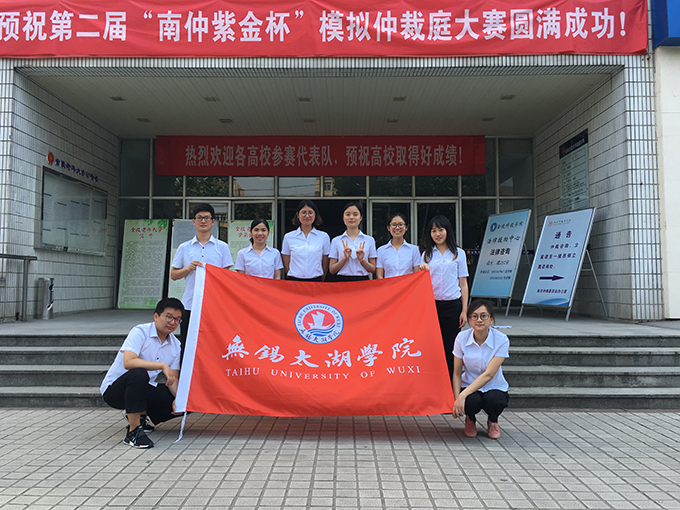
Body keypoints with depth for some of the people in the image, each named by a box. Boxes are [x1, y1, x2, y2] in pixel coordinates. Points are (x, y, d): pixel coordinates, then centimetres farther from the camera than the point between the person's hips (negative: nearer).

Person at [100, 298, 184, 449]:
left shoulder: (175, 345, 2)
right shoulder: (140, 332, -18)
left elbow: (173, 378, 3)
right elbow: (128, 362, -33)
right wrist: (162, 365, -36)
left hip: (142, 387, 7)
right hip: (114, 389, -6)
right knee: (139, 373, -38)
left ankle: (139, 415, 16)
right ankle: (133, 432, -27)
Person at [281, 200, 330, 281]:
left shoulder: (324, 237, 5)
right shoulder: (288, 237, 6)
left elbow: (325, 265, 8)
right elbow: (286, 265, 9)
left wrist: (319, 283, 8)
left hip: (316, 280, 0)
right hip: (294, 280, 0)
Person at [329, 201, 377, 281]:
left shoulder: (370, 240, 6)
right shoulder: (336, 241, 6)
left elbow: (373, 270, 6)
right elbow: (332, 270, 3)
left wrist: (362, 259, -10)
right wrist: (345, 258, -10)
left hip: (363, 280, 0)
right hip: (343, 281, 0)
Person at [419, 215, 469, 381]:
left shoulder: (458, 253, 6)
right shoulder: (427, 255, 10)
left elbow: (463, 283, 5)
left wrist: (464, 311, -1)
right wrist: (422, 270, -9)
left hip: (452, 305, -1)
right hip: (431, 304, 1)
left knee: (450, 349, 3)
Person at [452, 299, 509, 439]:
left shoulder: (501, 340, -18)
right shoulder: (462, 338, -12)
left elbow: (488, 374, -24)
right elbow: (457, 373, -6)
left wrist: (462, 395, -32)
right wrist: (456, 397, -22)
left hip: (494, 387, 0)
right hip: (469, 385, 1)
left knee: (494, 401, -34)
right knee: (472, 401, -34)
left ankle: (493, 422, 5)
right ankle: (470, 419, 6)